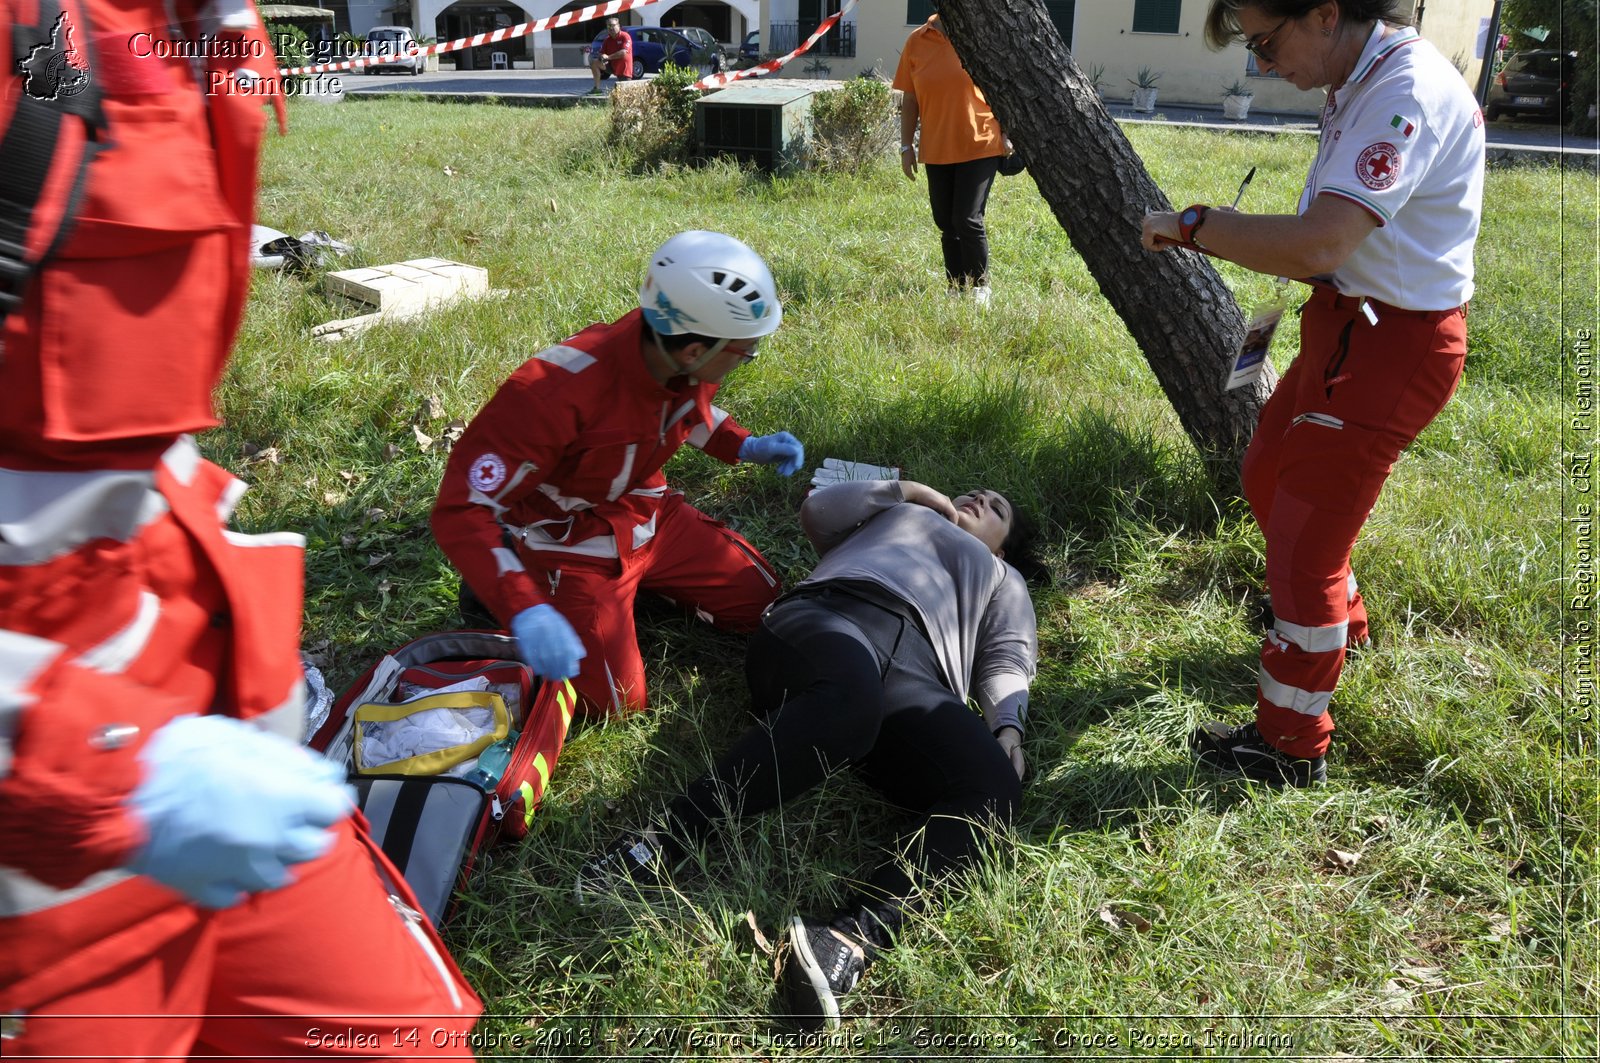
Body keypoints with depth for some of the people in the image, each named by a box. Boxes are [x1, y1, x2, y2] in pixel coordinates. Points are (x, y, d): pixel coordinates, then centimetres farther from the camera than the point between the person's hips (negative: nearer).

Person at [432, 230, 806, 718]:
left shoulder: (686, 362, -15)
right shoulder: (558, 391, -38)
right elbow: (459, 510, -33)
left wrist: (745, 446, -4)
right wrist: (524, 609, -45)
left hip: (649, 514, 7)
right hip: (570, 543, -6)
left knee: (759, 599, 8)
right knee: (616, 703, -10)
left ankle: (637, 581, 23)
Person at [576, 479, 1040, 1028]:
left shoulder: (1003, 580, 40)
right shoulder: (892, 514, 45)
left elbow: (1007, 663, 22)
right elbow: (817, 510, 33)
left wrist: (1008, 727, 1)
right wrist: (907, 489, 34)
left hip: (916, 670, 1)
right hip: (828, 618, -1)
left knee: (994, 786, -32)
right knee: (852, 699, -41)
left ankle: (850, 938, -49)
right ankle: (664, 840, -41)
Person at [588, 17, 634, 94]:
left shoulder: (625, 37, -13)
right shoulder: (607, 40, 5)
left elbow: (624, 53, -25)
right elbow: (601, 53, 4)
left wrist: (608, 57, -23)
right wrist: (601, 57, -23)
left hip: (623, 67, -5)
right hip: (611, 65, 5)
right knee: (594, 62, -12)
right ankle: (597, 88, -9)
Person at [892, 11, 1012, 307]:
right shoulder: (917, 41, 3)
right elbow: (909, 98, 7)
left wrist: (1007, 134, -2)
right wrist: (906, 146, 5)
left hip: (981, 147, -3)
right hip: (937, 151, 3)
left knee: (968, 221, -8)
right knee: (946, 224, 8)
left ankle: (980, 288, 9)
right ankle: (956, 288, 21)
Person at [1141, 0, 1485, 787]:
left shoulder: (1407, 95, -25)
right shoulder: (1365, 81, 6)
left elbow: (1317, 246, -36)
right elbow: (1331, 240, 7)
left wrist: (1193, 224, -25)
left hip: (1390, 345, -10)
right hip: (1346, 323, 10)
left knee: (1302, 541, -3)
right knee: (1268, 476, 26)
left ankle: (1291, 747, 14)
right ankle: (1340, 621, 51)